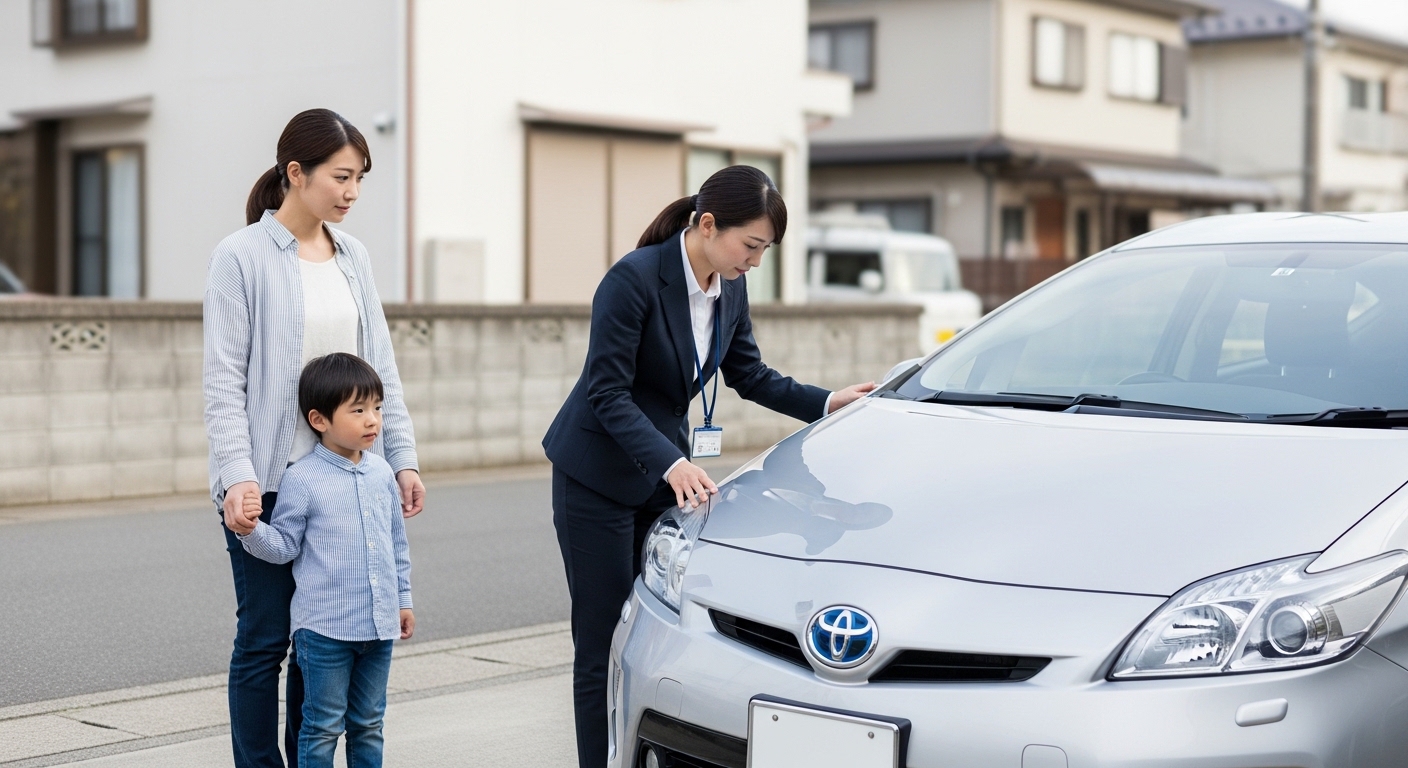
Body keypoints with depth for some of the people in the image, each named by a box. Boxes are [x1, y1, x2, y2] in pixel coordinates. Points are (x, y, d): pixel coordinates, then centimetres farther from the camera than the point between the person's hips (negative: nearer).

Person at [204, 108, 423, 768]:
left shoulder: (353, 256, 11)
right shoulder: (242, 256, -6)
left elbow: (380, 366, 13)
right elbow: (224, 380, -10)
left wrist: (402, 458, 6)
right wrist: (237, 475, -20)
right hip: (269, 481, -5)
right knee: (265, 639, 2)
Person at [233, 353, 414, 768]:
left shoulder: (381, 472, 6)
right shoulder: (302, 479, -10)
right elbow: (284, 545, -6)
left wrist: (403, 597, 16)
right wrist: (253, 530, -25)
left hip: (379, 625, 5)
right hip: (325, 628, -5)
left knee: (368, 723, 15)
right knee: (324, 725, 3)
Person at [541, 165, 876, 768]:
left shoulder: (730, 290, 0)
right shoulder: (634, 278, -22)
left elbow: (750, 376, 14)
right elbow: (607, 391, -23)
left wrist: (827, 402, 4)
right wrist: (671, 463, -33)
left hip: (666, 469, 6)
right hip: (597, 479, -6)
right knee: (603, 646, -2)